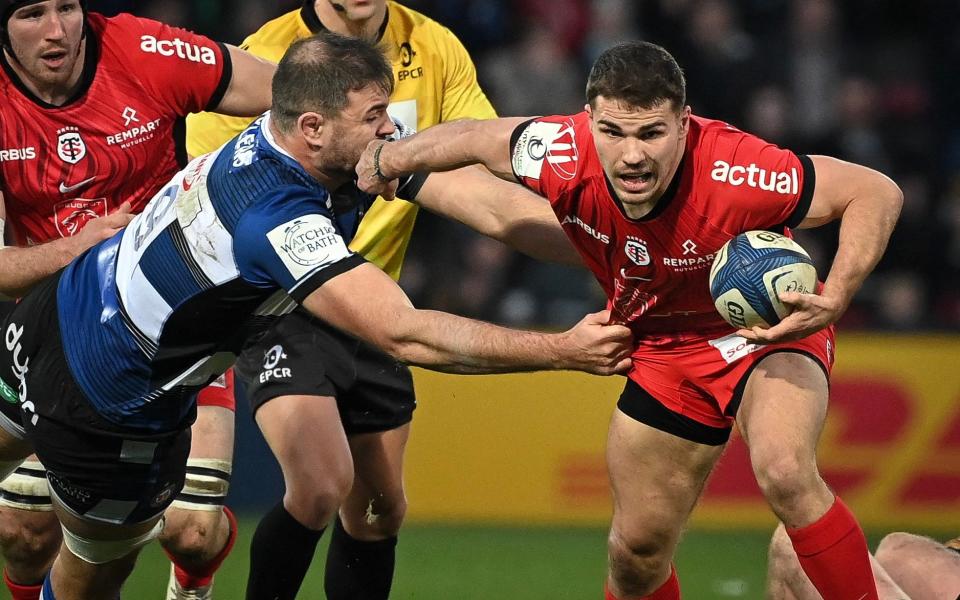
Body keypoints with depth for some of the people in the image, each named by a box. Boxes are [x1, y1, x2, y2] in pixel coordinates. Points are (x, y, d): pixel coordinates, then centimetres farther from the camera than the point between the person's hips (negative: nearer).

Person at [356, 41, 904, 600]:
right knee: (637, 552, 10)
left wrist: (831, 303, -40)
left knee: (785, 475, -33)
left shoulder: (734, 173, -37)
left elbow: (878, 193, -28)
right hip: (663, 348, 4)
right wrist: (388, 160, 14)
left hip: (770, 324, -4)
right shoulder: (565, 159, -26)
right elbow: (477, 137, -3)